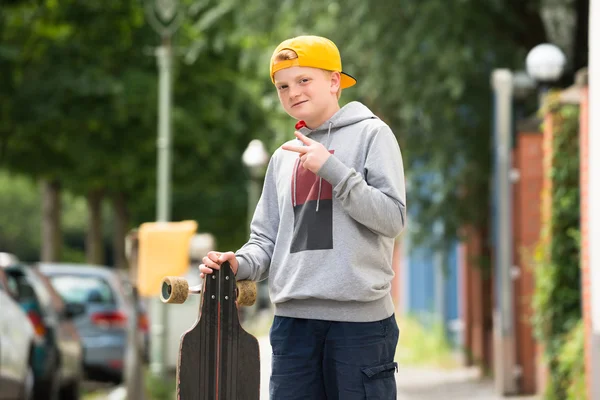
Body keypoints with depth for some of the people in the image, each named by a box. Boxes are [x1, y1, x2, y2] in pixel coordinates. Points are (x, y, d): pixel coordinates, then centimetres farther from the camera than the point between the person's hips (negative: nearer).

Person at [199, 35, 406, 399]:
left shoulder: (371, 134, 2)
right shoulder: (284, 157, 18)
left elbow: (393, 219, -7)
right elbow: (268, 238, 18)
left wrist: (331, 168, -14)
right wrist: (241, 263, -3)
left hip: (359, 315, -5)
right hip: (293, 318, 5)